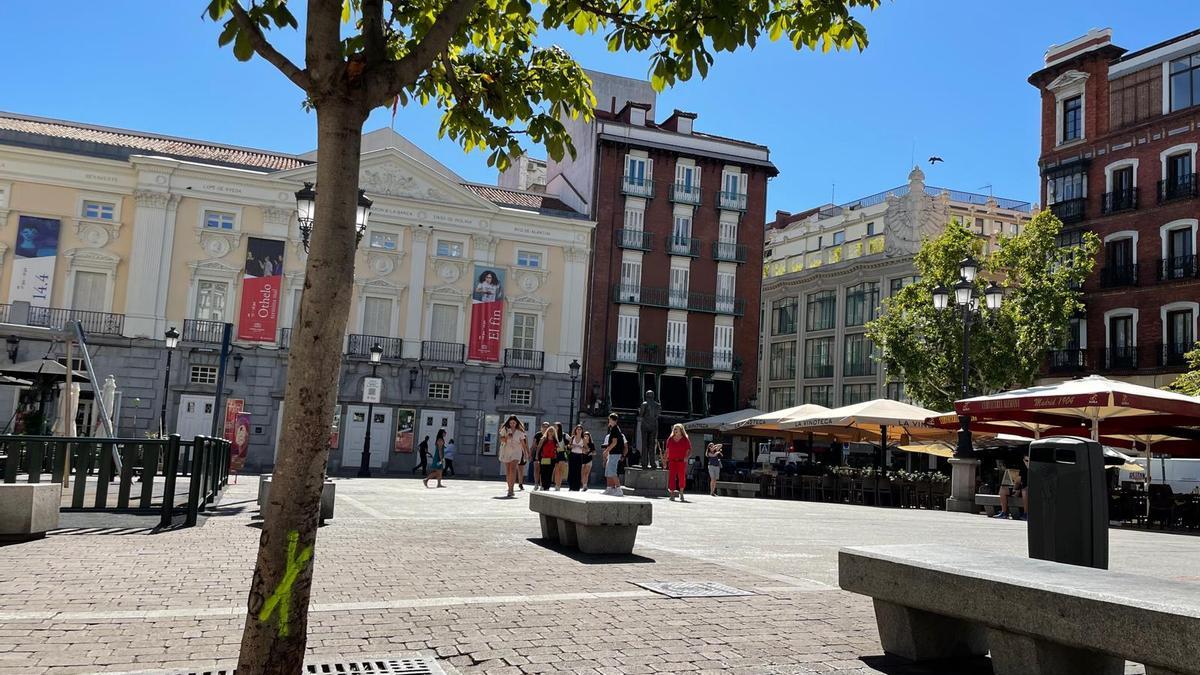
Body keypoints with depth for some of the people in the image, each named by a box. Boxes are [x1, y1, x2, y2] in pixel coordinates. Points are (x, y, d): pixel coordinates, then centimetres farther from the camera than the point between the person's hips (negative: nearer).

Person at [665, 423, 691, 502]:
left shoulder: (685, 439, 3)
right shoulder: (670, 439, 9)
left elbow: (689, 450, 2)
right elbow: (667, 450, 13)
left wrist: (686, 457, -16)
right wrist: (666, 460, 8)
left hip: (682, 461, -1)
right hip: (672, 461, 1)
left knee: (682, 477, -2)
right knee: (671, 476, -5)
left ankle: (681, 494, 11)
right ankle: (672, 494, -1)